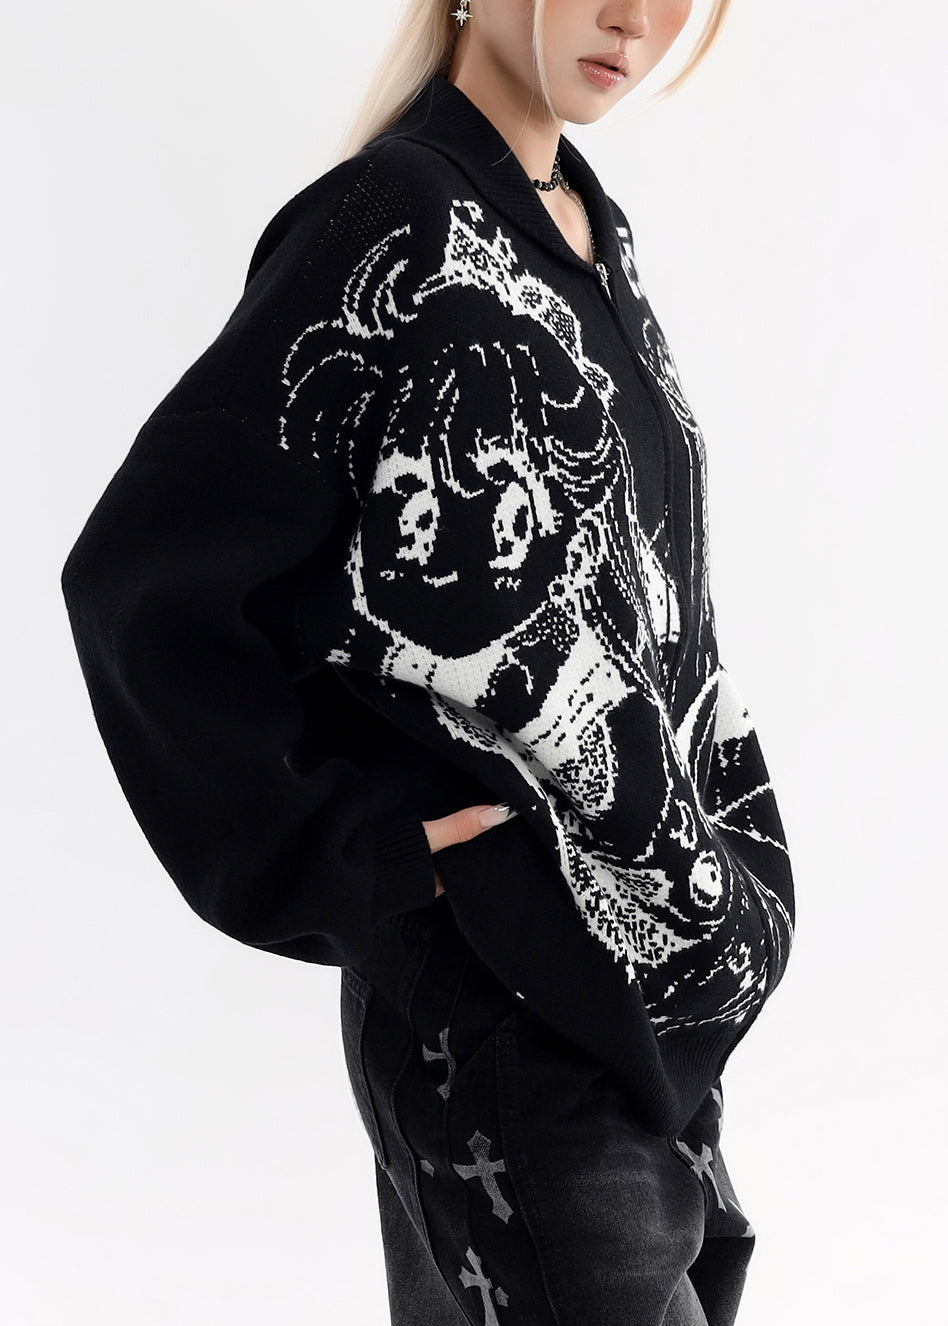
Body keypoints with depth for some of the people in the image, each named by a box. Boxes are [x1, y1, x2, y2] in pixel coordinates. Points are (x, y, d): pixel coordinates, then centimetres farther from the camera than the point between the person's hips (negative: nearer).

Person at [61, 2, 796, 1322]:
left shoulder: (591, 230, 9)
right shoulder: (392, 224, -16)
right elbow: (139, 571, -19)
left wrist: (691, 875, 11)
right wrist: (370, 851, -17)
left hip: (652, 956, 8)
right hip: (499, 972, -8)